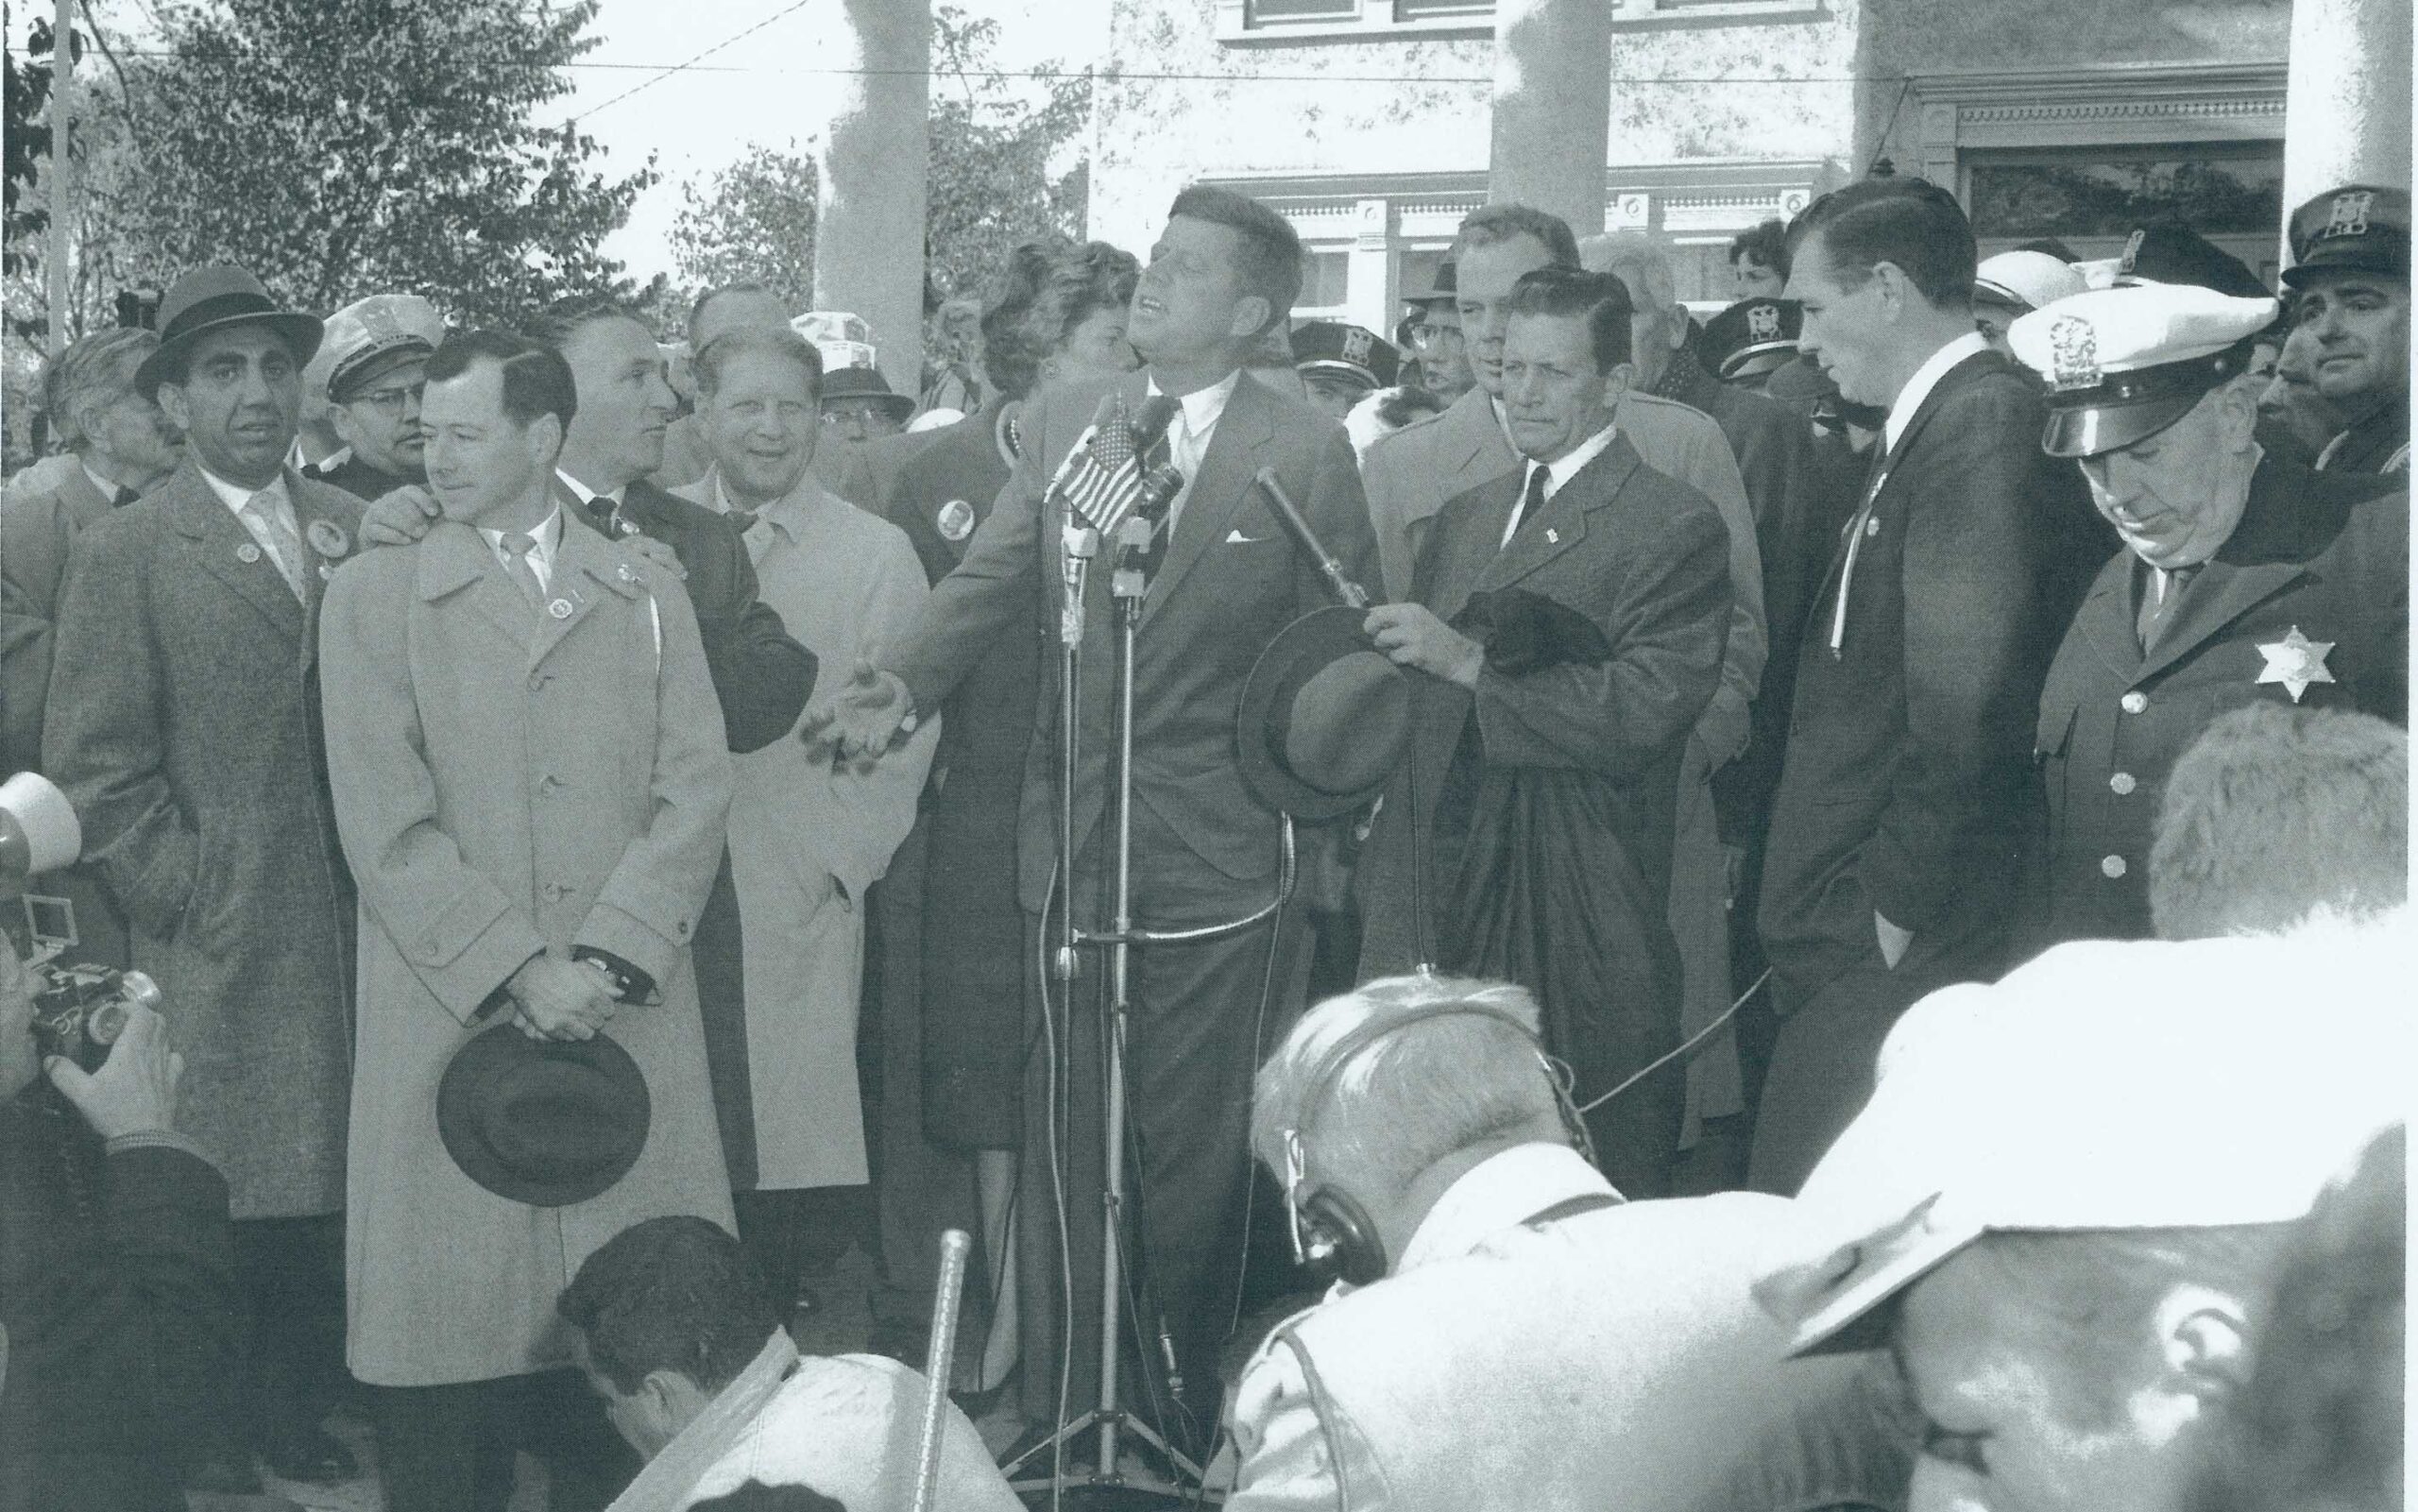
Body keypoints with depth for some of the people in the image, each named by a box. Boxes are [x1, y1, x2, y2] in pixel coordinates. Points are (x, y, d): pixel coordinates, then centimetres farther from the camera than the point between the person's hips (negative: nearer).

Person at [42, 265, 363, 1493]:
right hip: (222, 955, -4)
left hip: (355, 932, 4)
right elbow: (96, 770, -6)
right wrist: (194, 908, -8)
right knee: (223, 1214, 0)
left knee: (330, 1200, 7)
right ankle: (212, 1445, 17)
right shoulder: (127, 553, -4)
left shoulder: (353, 531, 10)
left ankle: (295, 1417, 25)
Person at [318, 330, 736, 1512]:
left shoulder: (645, 595, 14)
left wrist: (607, 960, -10)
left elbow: (695, 791, 4)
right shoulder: (376, 594, 7)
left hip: (628, 1014, 2)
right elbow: (386, 822, -2)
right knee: (452, 1315, -3)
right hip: (452, 1018, -1)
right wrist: (517, 969, -10)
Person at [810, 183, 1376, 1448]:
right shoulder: (1059, 423, 7)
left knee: (1197, 1152, 4)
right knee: (1066, 1139, 8)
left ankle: (1186, 1412, 18)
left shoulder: (1307, 453, -2)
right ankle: (1058, 1410, 17)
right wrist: (906, 681, -18)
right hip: (1074, 839, 3)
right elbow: (992, 580, 0)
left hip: (1222, 851, -3)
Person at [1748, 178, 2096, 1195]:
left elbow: (1966, 706, -23)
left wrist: (1897, 909, -15)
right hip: (1849, 956, 10)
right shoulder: (1926, 429, 17)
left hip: (1891, 958, -10)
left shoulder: (1983, 431, -15)